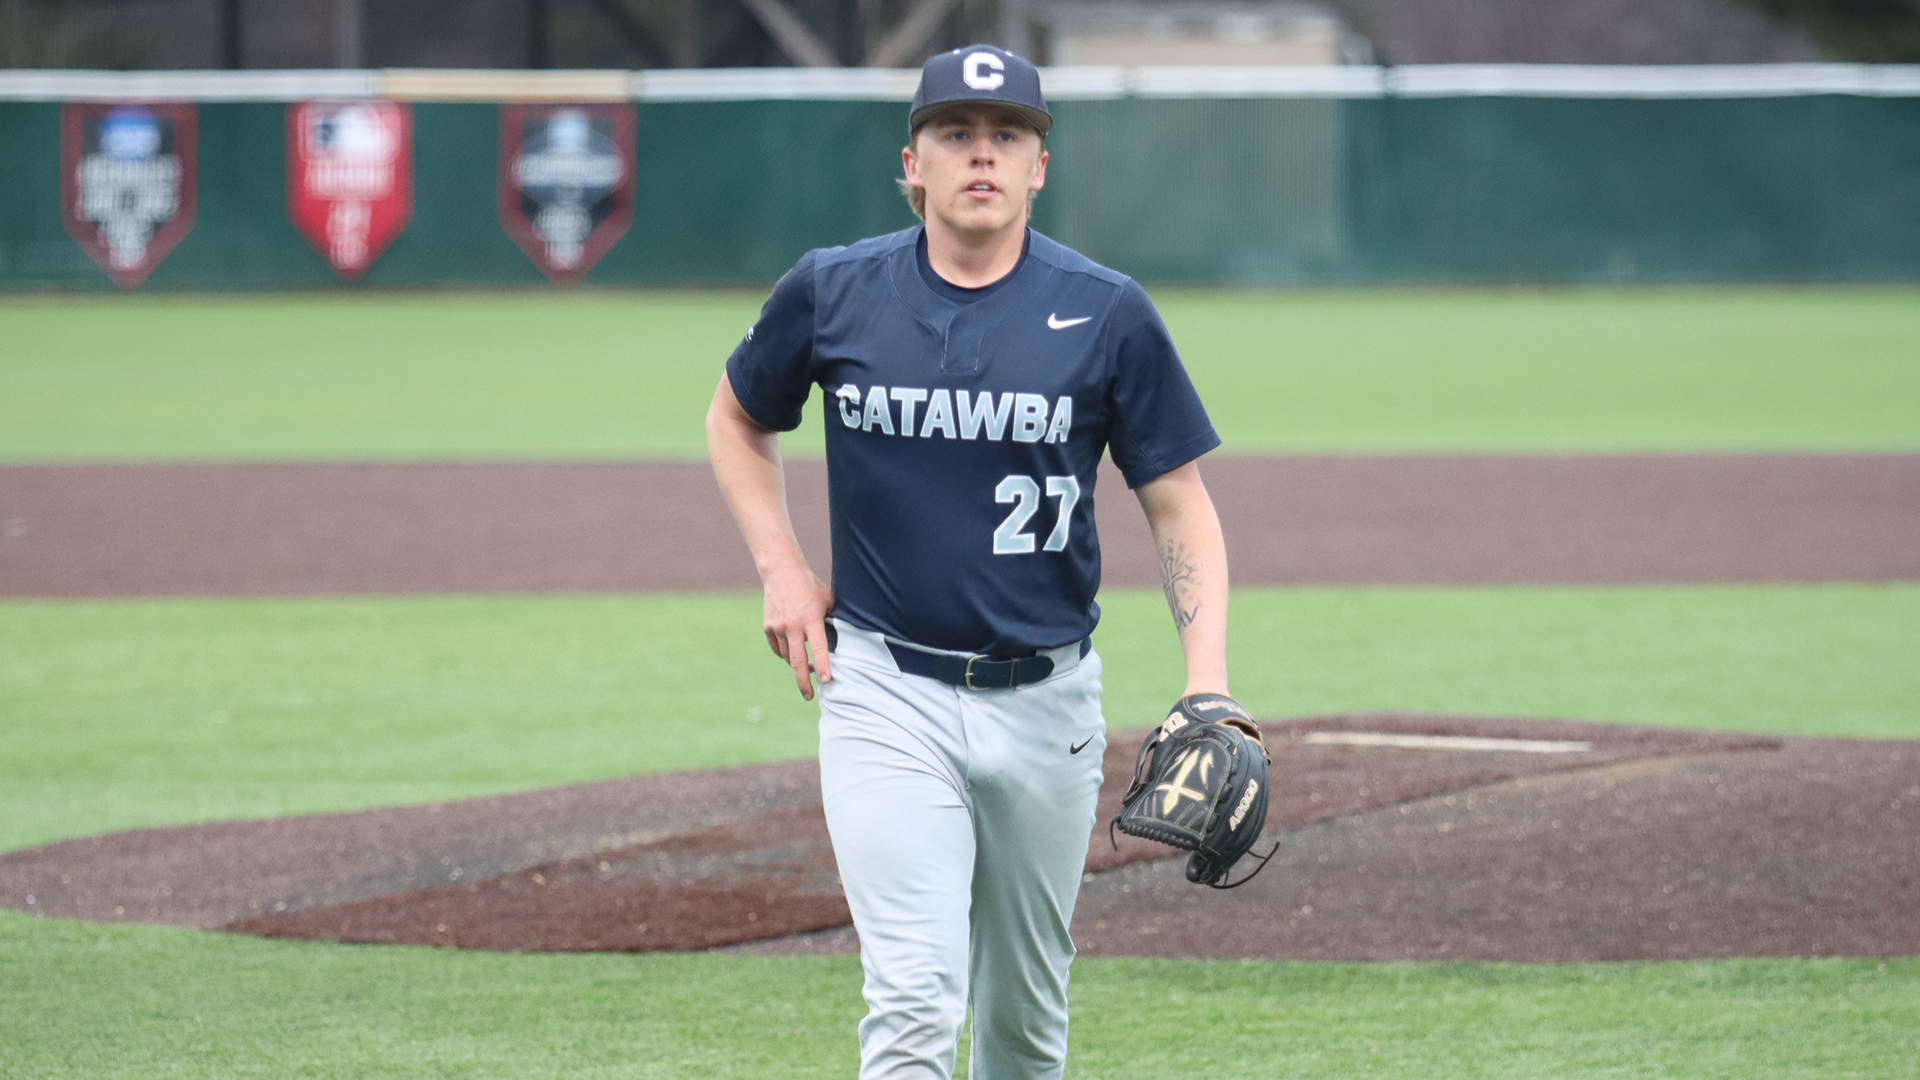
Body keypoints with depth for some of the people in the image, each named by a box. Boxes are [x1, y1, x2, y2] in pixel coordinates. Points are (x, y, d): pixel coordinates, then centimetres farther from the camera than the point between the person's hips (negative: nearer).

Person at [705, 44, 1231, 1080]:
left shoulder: (1107, 313, -3)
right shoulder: (831, 293, -1)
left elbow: (1179, 504, 0)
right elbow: (737, 418, 18)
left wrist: (1207, 684, -12)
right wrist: (780, 569, 4)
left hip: (1046, 698, 1)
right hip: (885, 691, -1)